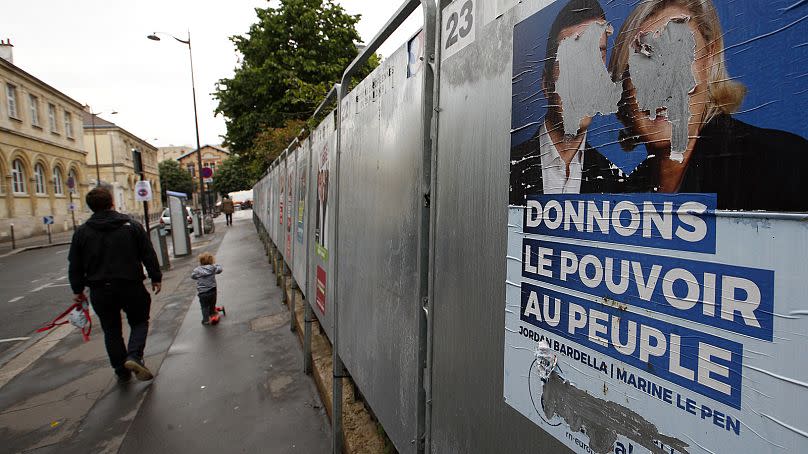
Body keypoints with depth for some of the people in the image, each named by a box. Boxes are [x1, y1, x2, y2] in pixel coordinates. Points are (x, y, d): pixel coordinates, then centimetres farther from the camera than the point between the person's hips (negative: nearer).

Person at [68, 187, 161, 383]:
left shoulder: (82, 232, 1)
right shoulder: (131, 225, -4)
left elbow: (75, 265, 5)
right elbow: (149, 255, -4)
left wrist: (78, 290, 16)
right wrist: (156, 278, 4)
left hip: (100, 290, 2)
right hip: (130, 286, -2)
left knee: (111, 330, 15)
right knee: (139, 322, 14)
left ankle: (121, 371, 20)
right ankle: (134, 356, -9)